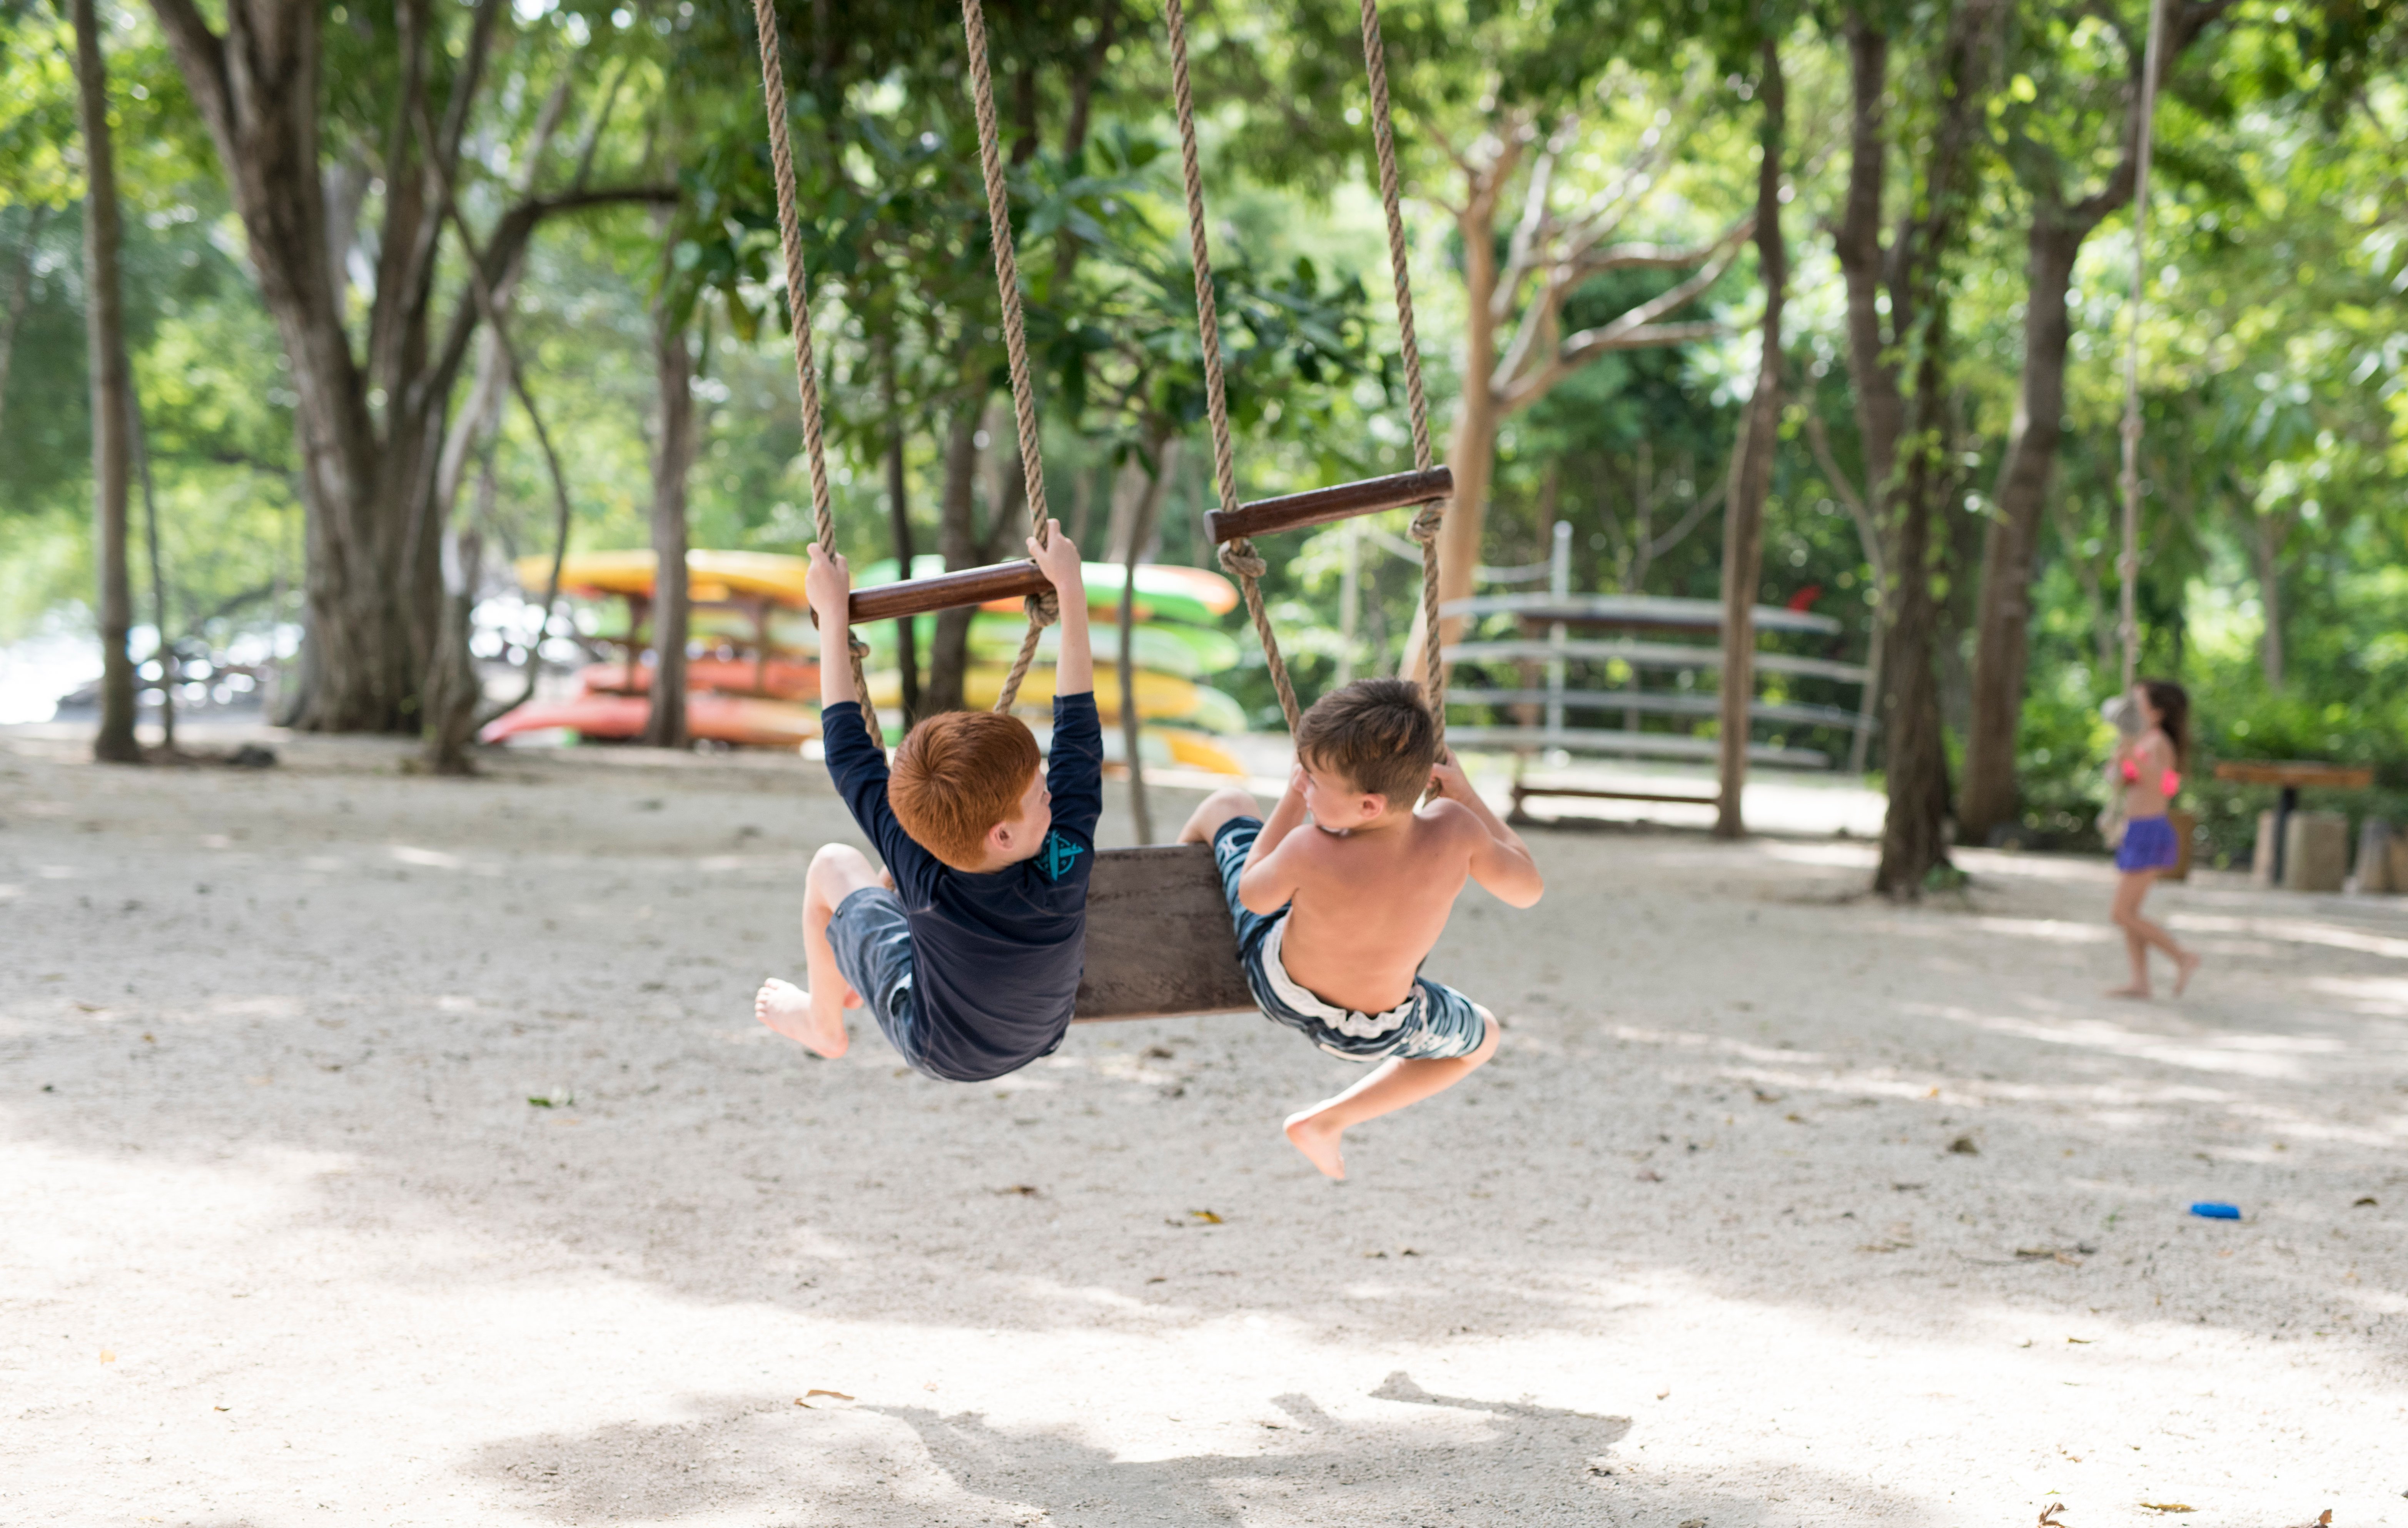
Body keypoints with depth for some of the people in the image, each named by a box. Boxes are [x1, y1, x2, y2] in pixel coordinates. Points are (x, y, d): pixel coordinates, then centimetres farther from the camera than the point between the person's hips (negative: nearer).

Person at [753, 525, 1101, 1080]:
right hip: (1040, 1035, 3)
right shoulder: (1067, 865, -37)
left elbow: (849, 753, -29)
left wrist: (832, 613, -21)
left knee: (834, 865, 8)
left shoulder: (928, 878, -39)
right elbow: (1078, 730, -25)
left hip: (935, 1049, -3)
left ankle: (823, 1024, 33)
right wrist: (1070, 588, -19)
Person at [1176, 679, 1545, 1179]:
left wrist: (1292, 802, -11)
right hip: (1377, 1034, 0)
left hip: (1276, 987, 0)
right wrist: (1465, 795, -6)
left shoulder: (1308, 854, -38)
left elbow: (1254, 895, -14)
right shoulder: (1453, 831, -33)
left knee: (1227, 805, 17)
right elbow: (1527, 889, -13)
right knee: (1483, 1036, 35)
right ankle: (1328, 1121, 25)